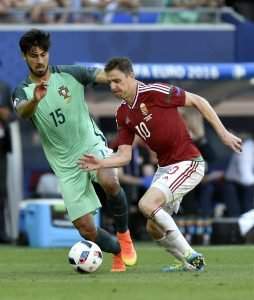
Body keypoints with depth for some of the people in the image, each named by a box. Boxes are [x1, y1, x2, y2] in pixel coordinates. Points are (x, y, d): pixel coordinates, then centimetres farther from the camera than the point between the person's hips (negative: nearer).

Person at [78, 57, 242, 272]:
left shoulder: (155, 92, -16)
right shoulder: (123, 114, 6)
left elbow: (197, 101, -9)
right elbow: (124, 155, 6)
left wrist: (223, 133, -10)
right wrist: (100, 163, -13)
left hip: (188, 163, -8)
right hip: (165, 167, 8)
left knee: (147, 204, -23)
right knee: (154, 228, 7)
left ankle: (191, 256, -12)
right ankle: (190, 263, 24)